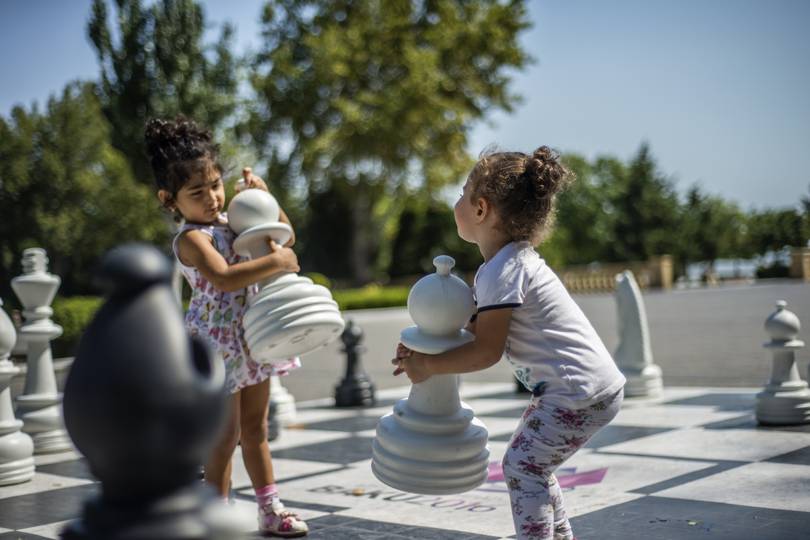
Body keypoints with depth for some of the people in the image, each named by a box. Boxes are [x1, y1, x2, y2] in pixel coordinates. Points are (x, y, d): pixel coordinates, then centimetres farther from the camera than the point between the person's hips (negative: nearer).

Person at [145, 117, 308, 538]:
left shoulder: (230, 220, 7)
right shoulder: (191, 238, -18)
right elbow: (224, 277, -35)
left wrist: (263, 196, 3)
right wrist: (277, 261, -30)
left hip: (252, 339, 8)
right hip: (217, 343, -8)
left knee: (255, 428, 16)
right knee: (225, 435, 0)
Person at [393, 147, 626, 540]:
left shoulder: (501, 272, -21)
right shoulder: (515, 260, 11)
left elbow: (486, 351, -20)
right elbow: (480, 328, 12)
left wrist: (426, 366, -9)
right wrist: (422, 348, 2)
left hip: (581, 393, -10)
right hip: (578, 386, 10)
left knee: (522, 464, -7)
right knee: (531, 463, 19)